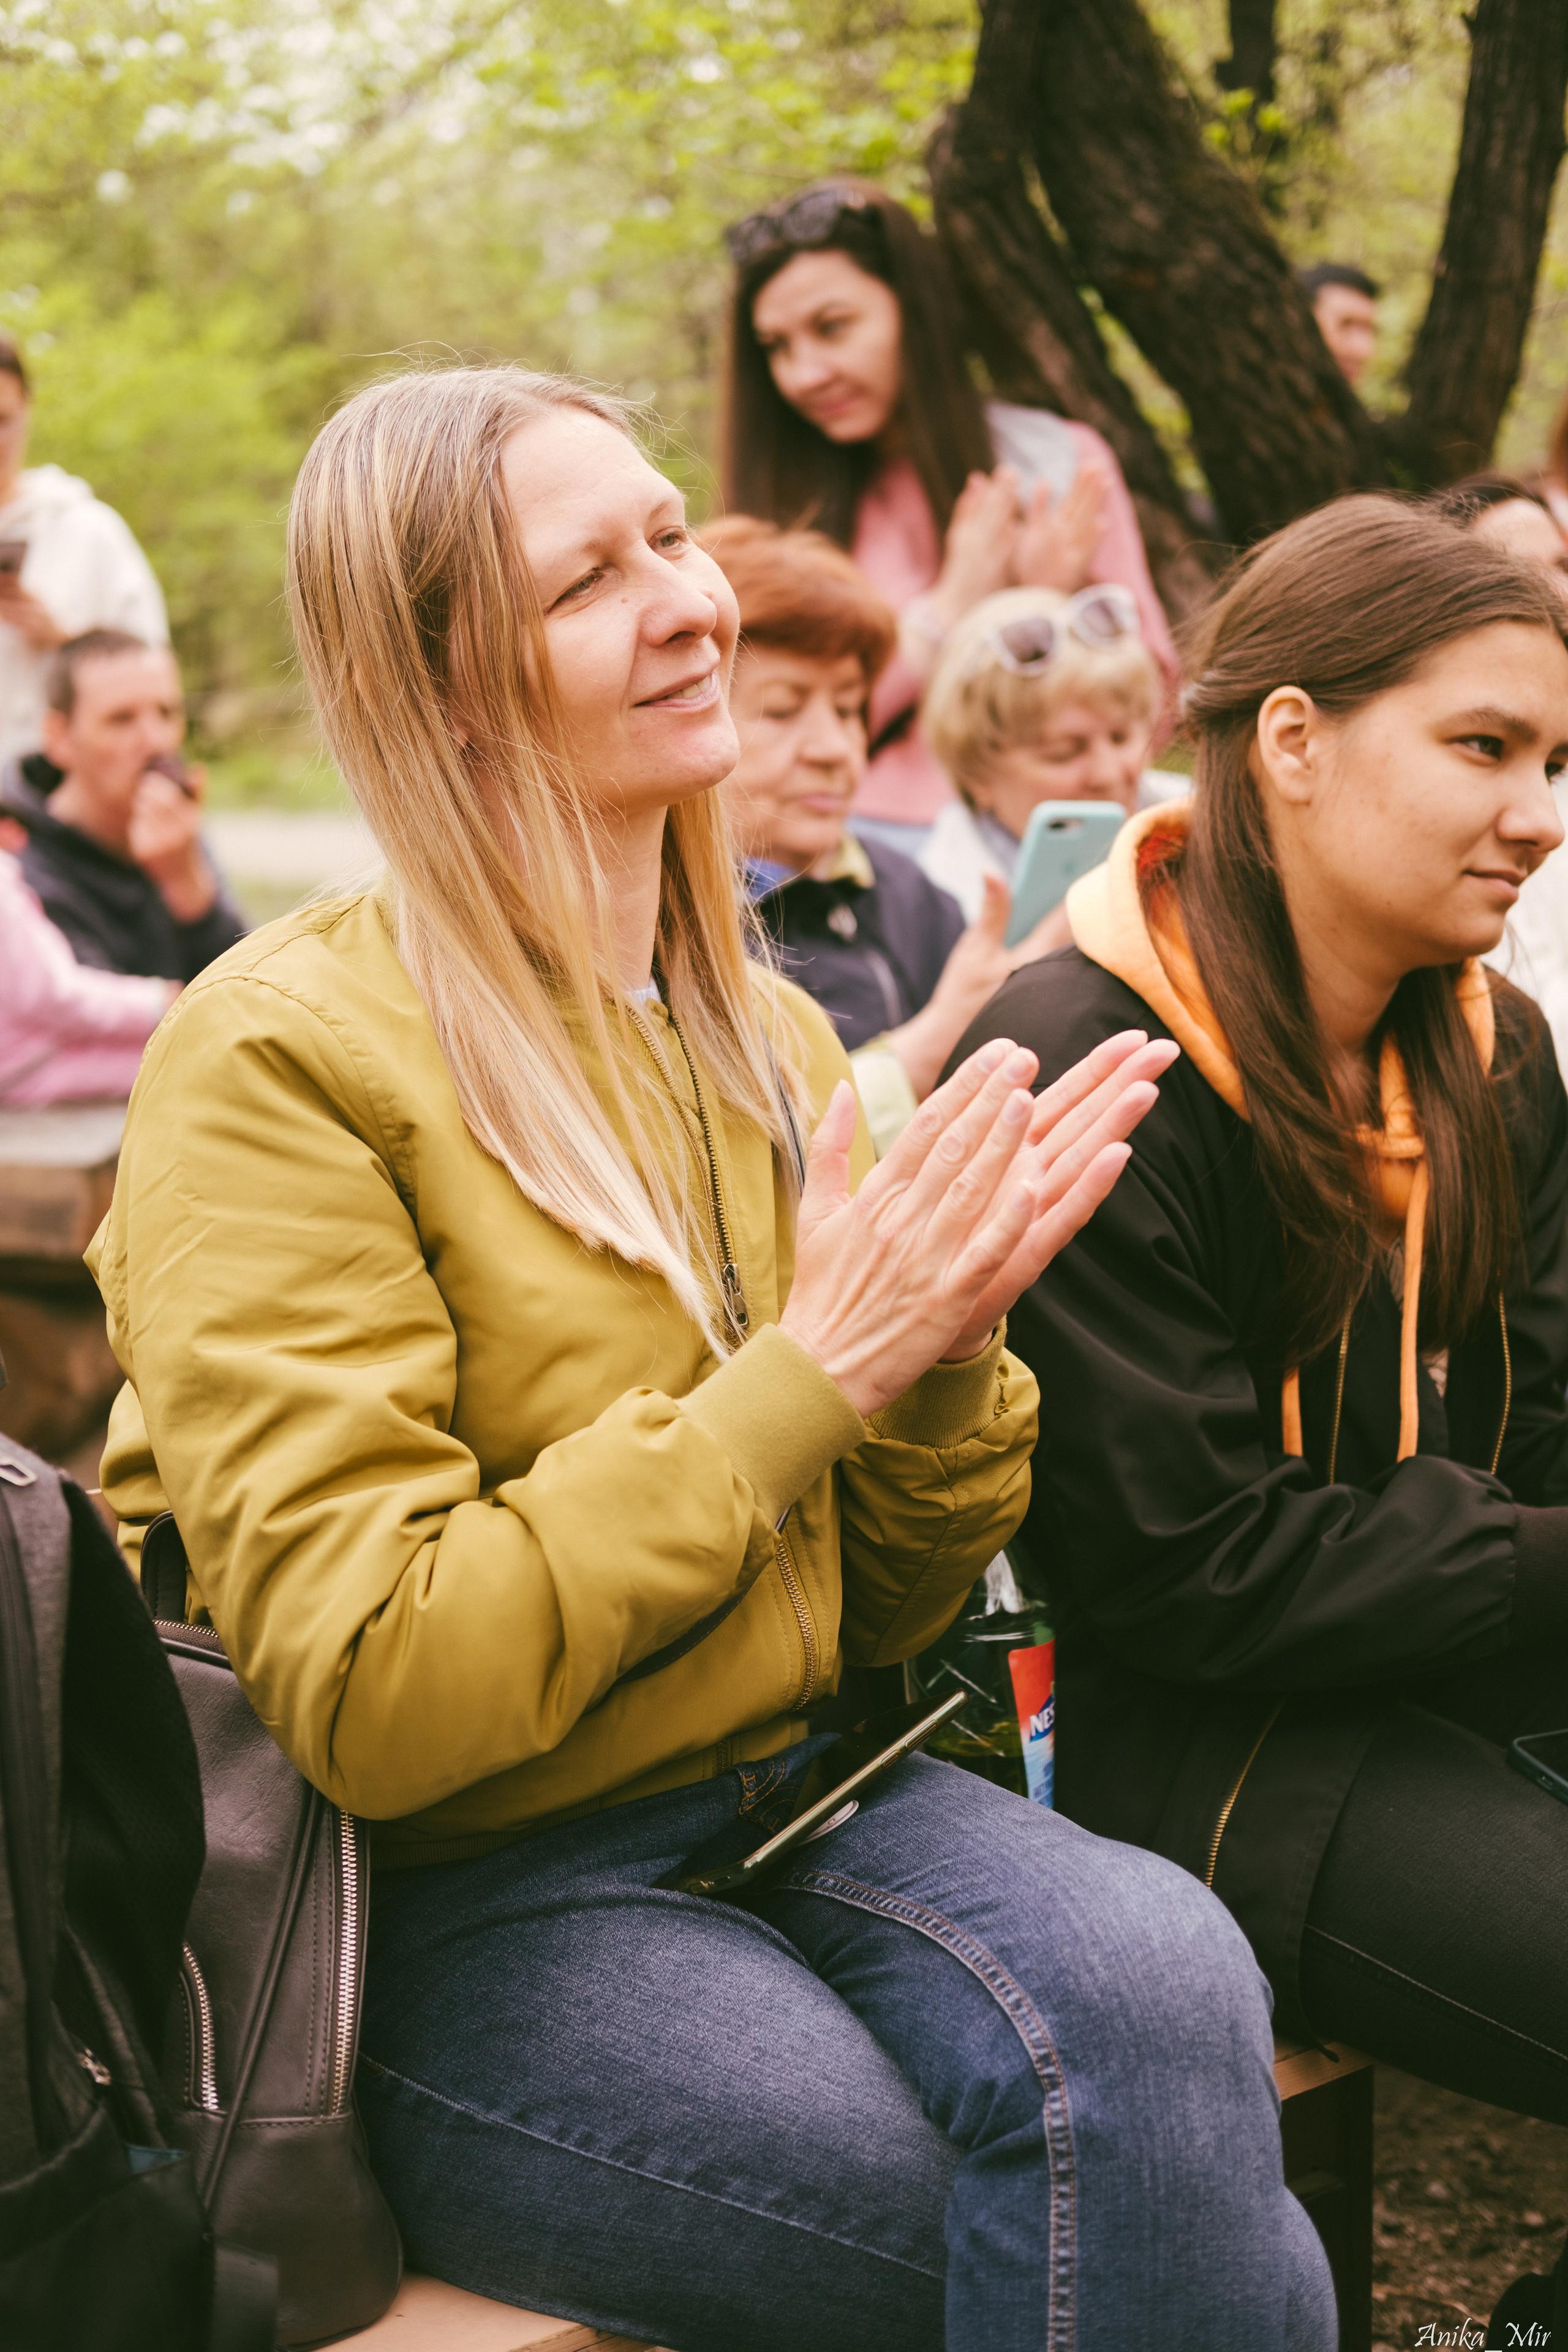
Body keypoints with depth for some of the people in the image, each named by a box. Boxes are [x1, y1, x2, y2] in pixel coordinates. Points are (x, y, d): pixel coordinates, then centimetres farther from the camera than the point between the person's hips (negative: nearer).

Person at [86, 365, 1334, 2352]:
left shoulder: (770, 1043, 8)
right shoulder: (282, 1061, -13)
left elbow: (870, 1610, 12)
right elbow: (368, 1699, -21)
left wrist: (943, 1348, -8)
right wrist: (806, 1372, -19)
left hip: (781, 1785, 6)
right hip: (457, 1908, -6)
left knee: (1158, 1982, -26)